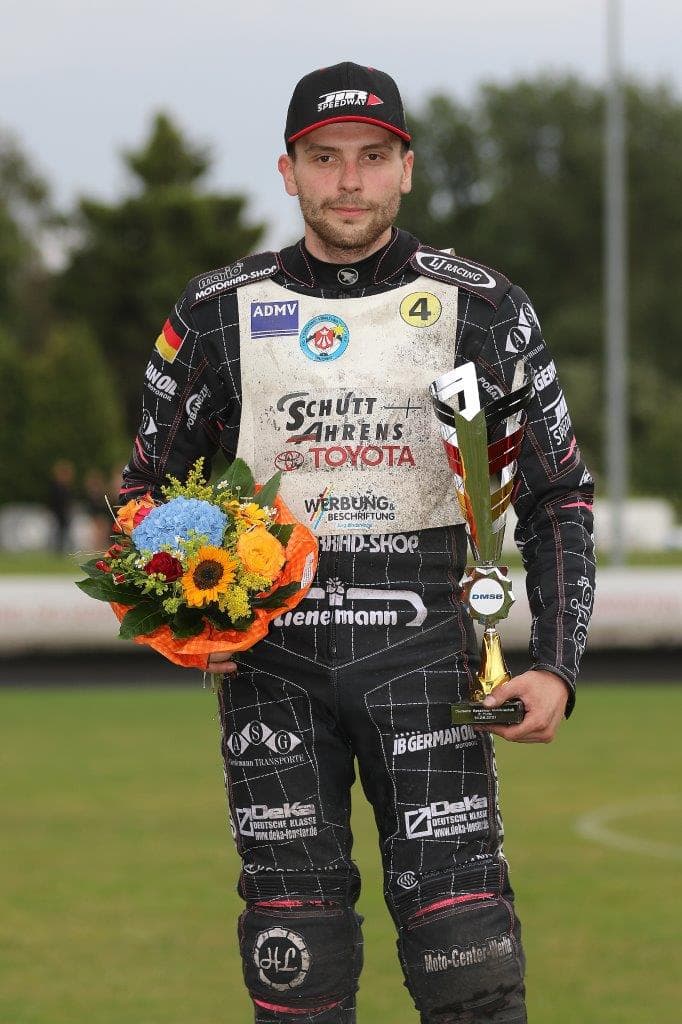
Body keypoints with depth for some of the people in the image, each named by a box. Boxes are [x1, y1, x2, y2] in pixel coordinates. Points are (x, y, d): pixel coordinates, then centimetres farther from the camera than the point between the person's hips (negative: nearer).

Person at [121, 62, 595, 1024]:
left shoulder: (481, 308, 4)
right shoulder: (219, 312, 6)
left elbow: (558, 498, 7)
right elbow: (149, 487, 15)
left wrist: (556, 668, -5)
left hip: (420, 646, -1)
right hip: (269, 651, 1)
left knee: (466, 946, -11)